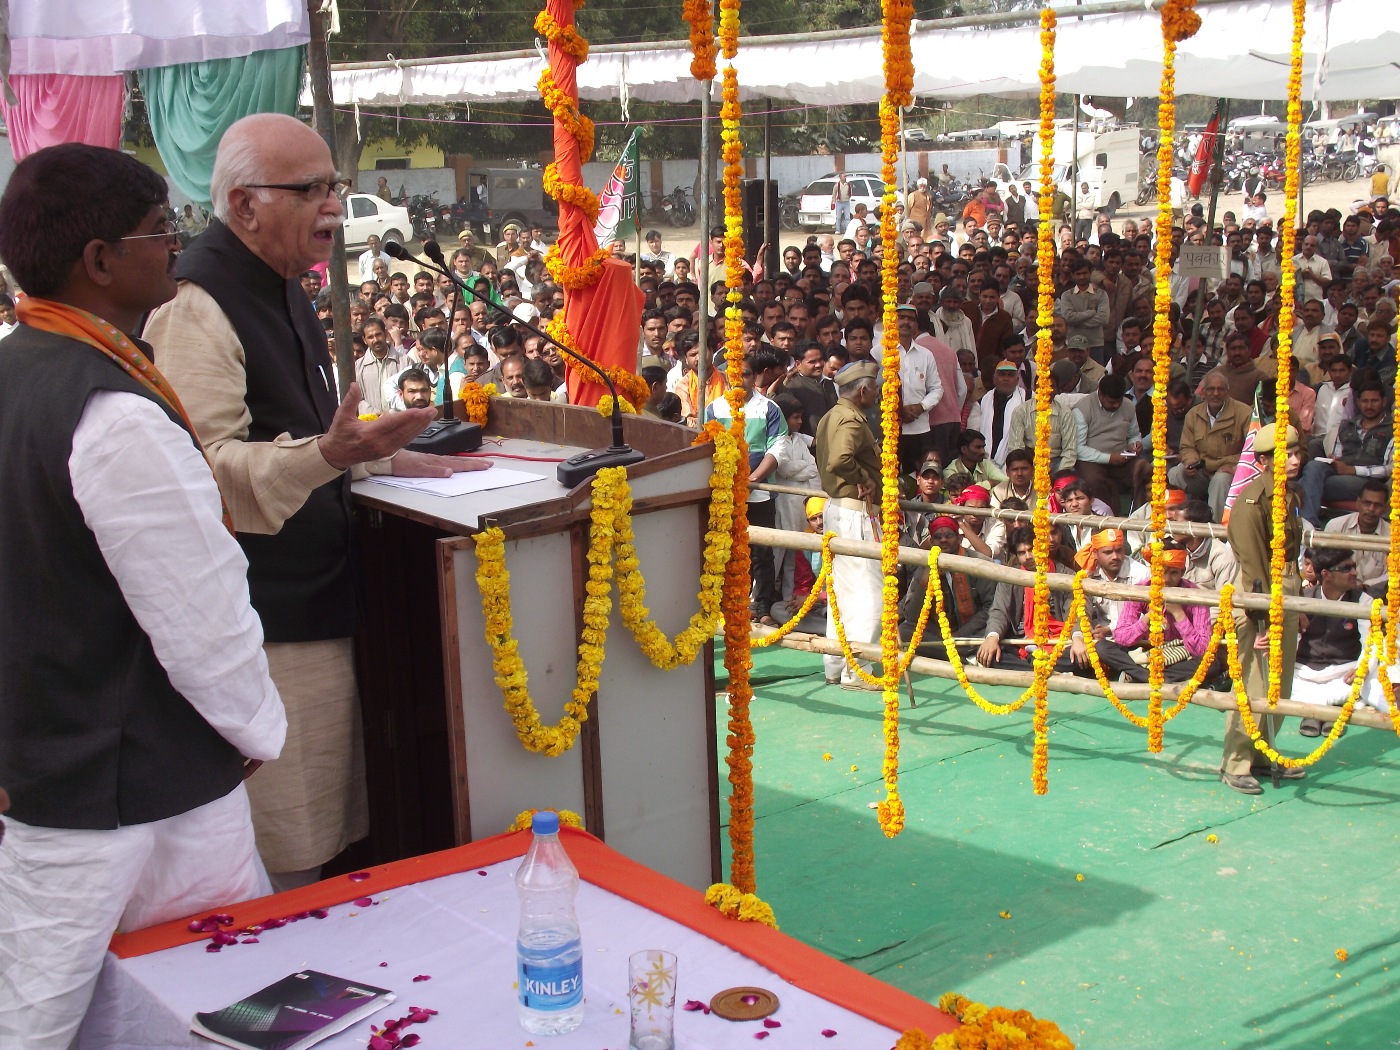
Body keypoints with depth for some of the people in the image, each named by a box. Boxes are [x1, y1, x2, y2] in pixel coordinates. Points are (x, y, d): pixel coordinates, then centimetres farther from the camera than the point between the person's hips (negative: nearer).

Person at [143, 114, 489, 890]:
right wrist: (327, 455, -38)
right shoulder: (197, 310, -17)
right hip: (261, 629, -10)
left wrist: (388, 458, 17)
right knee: (283, 863, -2)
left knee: (320, 840, 18)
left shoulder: (278, 294, 16)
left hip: (312, 607, 10)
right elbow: (201, 467, -26)